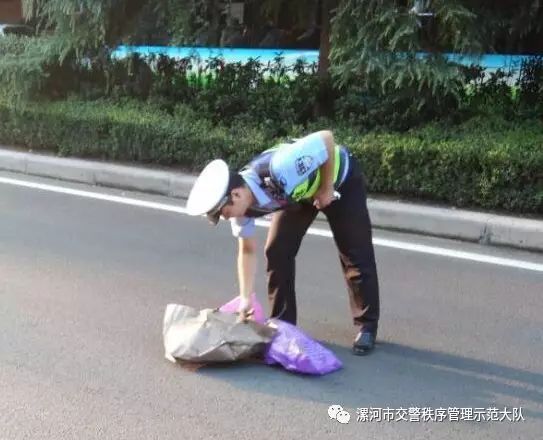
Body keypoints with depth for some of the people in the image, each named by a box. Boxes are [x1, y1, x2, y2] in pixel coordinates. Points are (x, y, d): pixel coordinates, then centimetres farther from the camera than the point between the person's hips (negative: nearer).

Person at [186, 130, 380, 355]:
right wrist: (246, 298, -10)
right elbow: (247, 251, -7)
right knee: (277, 252, -4)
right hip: (299, 191, 5)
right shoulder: (241, 203, -21)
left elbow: (326, 138, -34)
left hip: (339, 177, -5)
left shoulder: (279, 169, -44)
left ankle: (366, 326, 10)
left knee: (355, 255, -4)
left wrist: (326, 189, -25)